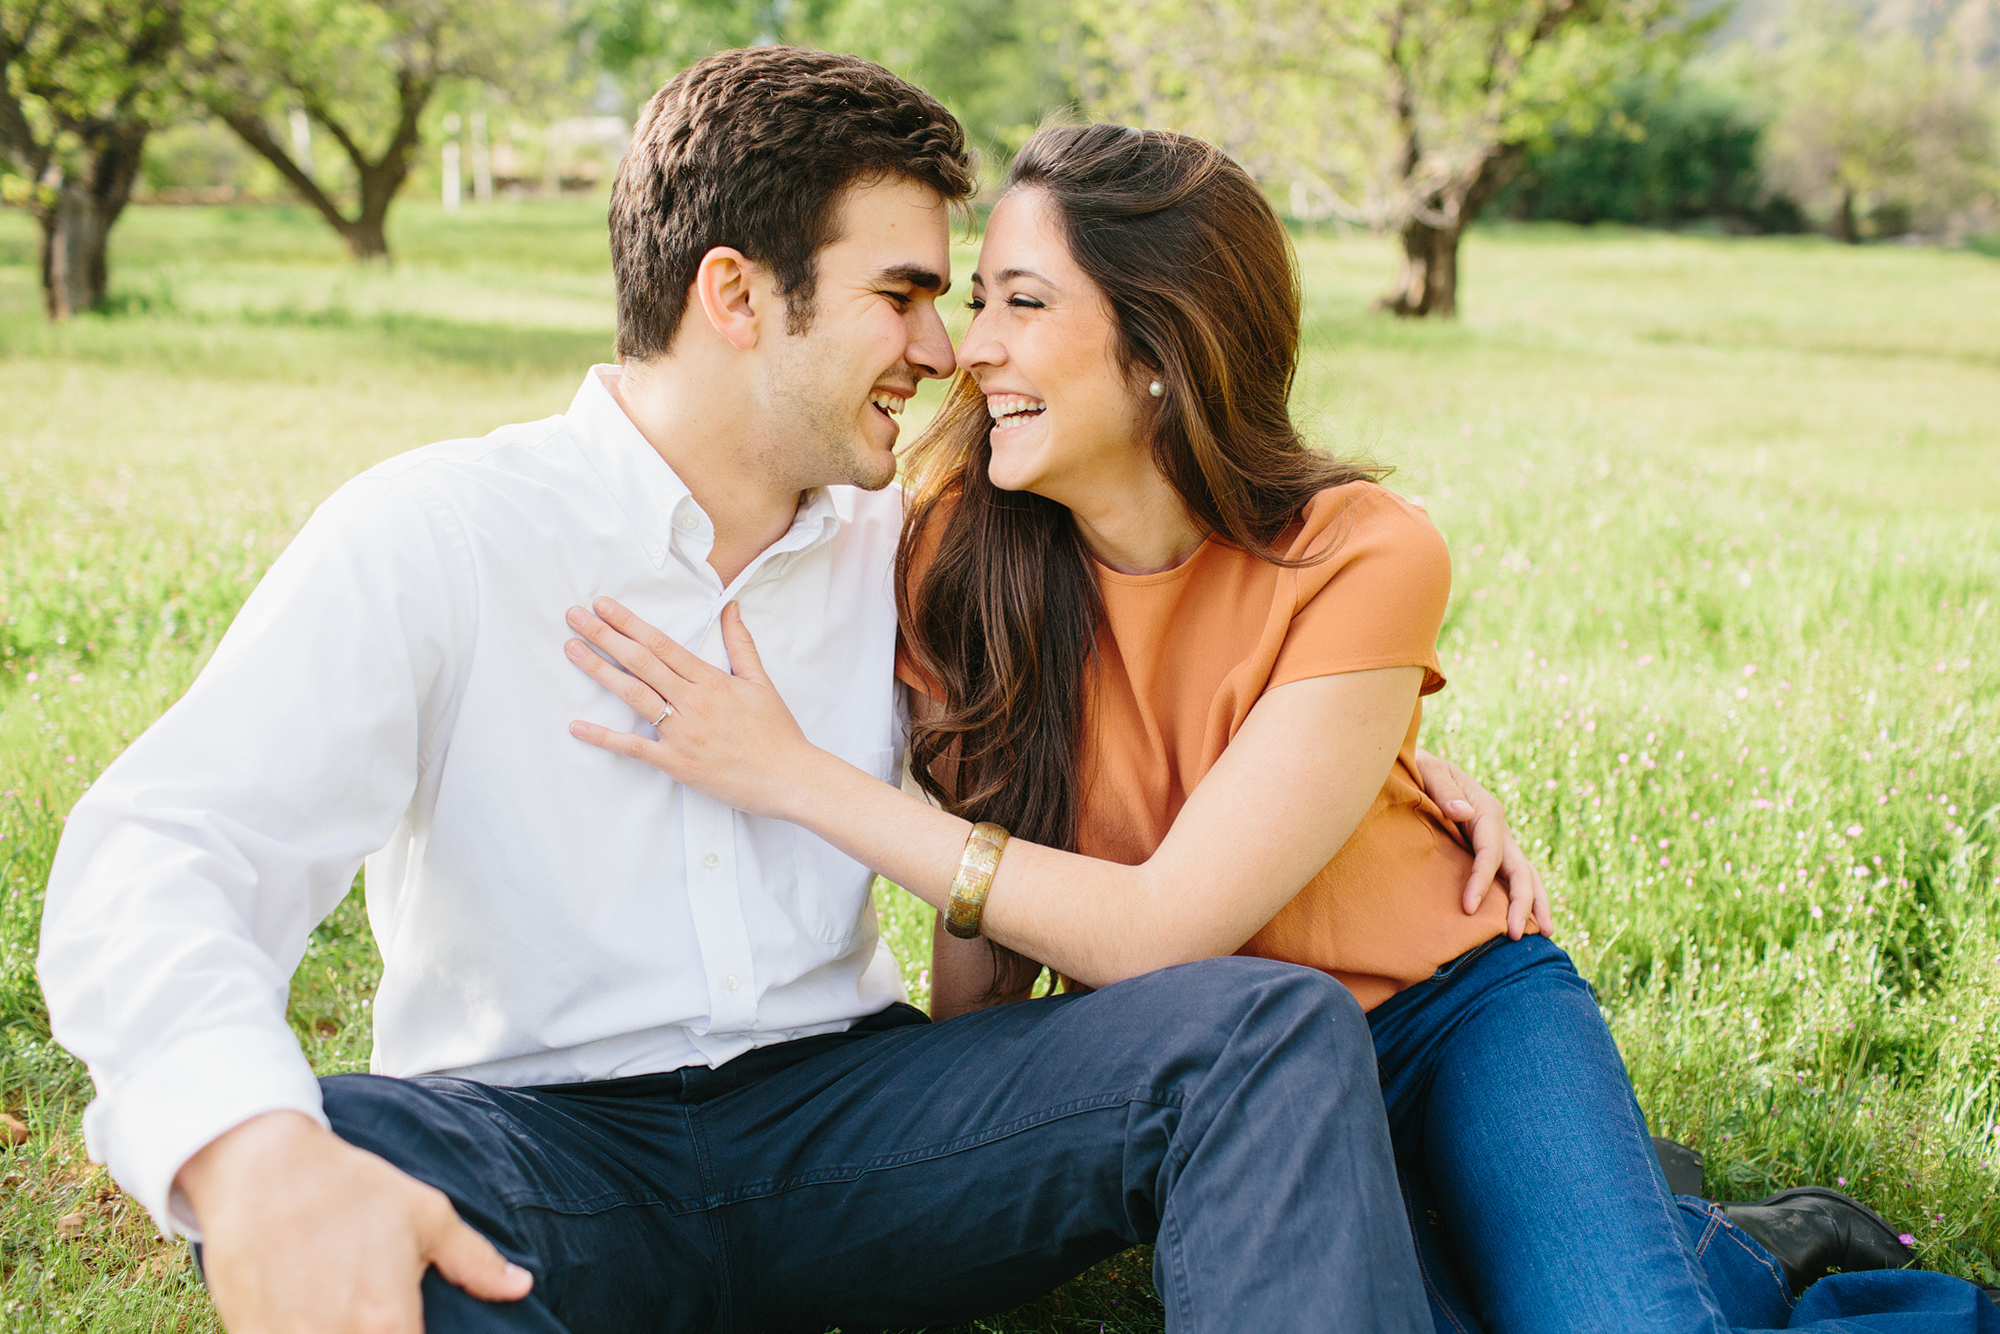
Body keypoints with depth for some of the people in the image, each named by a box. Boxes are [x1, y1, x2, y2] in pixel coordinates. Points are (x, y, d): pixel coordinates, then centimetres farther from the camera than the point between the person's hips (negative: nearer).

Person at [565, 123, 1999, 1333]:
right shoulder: (964, 546, -12)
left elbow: (1163, 930, -27)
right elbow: (988, 865, 2)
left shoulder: (1364, 559, -22)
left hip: (1446, 1008, -2)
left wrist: (794, 775, -28)